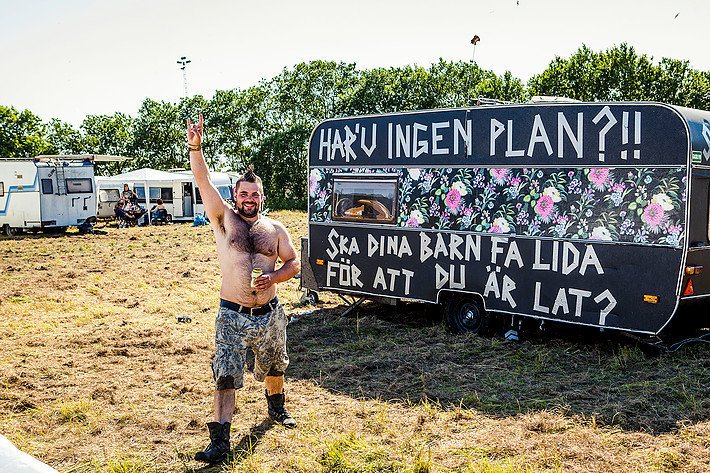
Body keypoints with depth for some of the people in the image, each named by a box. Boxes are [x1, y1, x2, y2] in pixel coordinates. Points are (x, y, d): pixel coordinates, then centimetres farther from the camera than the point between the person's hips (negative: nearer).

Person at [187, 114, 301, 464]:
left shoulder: (275, 228, 6)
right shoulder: (223, 219, -1)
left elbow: (294, 263, 9)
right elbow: (203, 182, -11)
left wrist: (273, 277, -11)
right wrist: (195, 148, -24)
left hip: (270, 314, 3)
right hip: (232, 317, -3)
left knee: (274, 367, 21)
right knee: (226, 377, -8)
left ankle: (276, 406, 50)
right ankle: (220, 442, -4)